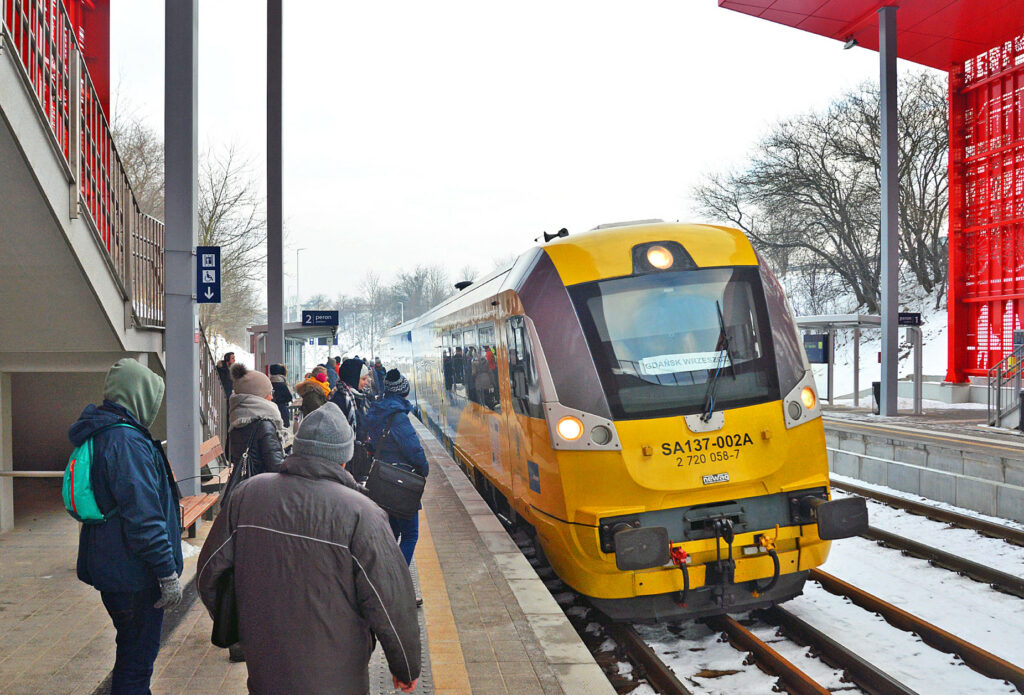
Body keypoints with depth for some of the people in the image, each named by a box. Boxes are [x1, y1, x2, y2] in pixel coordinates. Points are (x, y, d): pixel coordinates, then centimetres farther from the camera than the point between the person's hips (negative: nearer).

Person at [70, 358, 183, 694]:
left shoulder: (99, 435, 11)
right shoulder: (127, 441, -23)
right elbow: (144, 517, -26)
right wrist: (168, 573, -20)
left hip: (110, 566, 10)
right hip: (134, 575, -10)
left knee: (134, 650, 23)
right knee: (137, 657, 2)